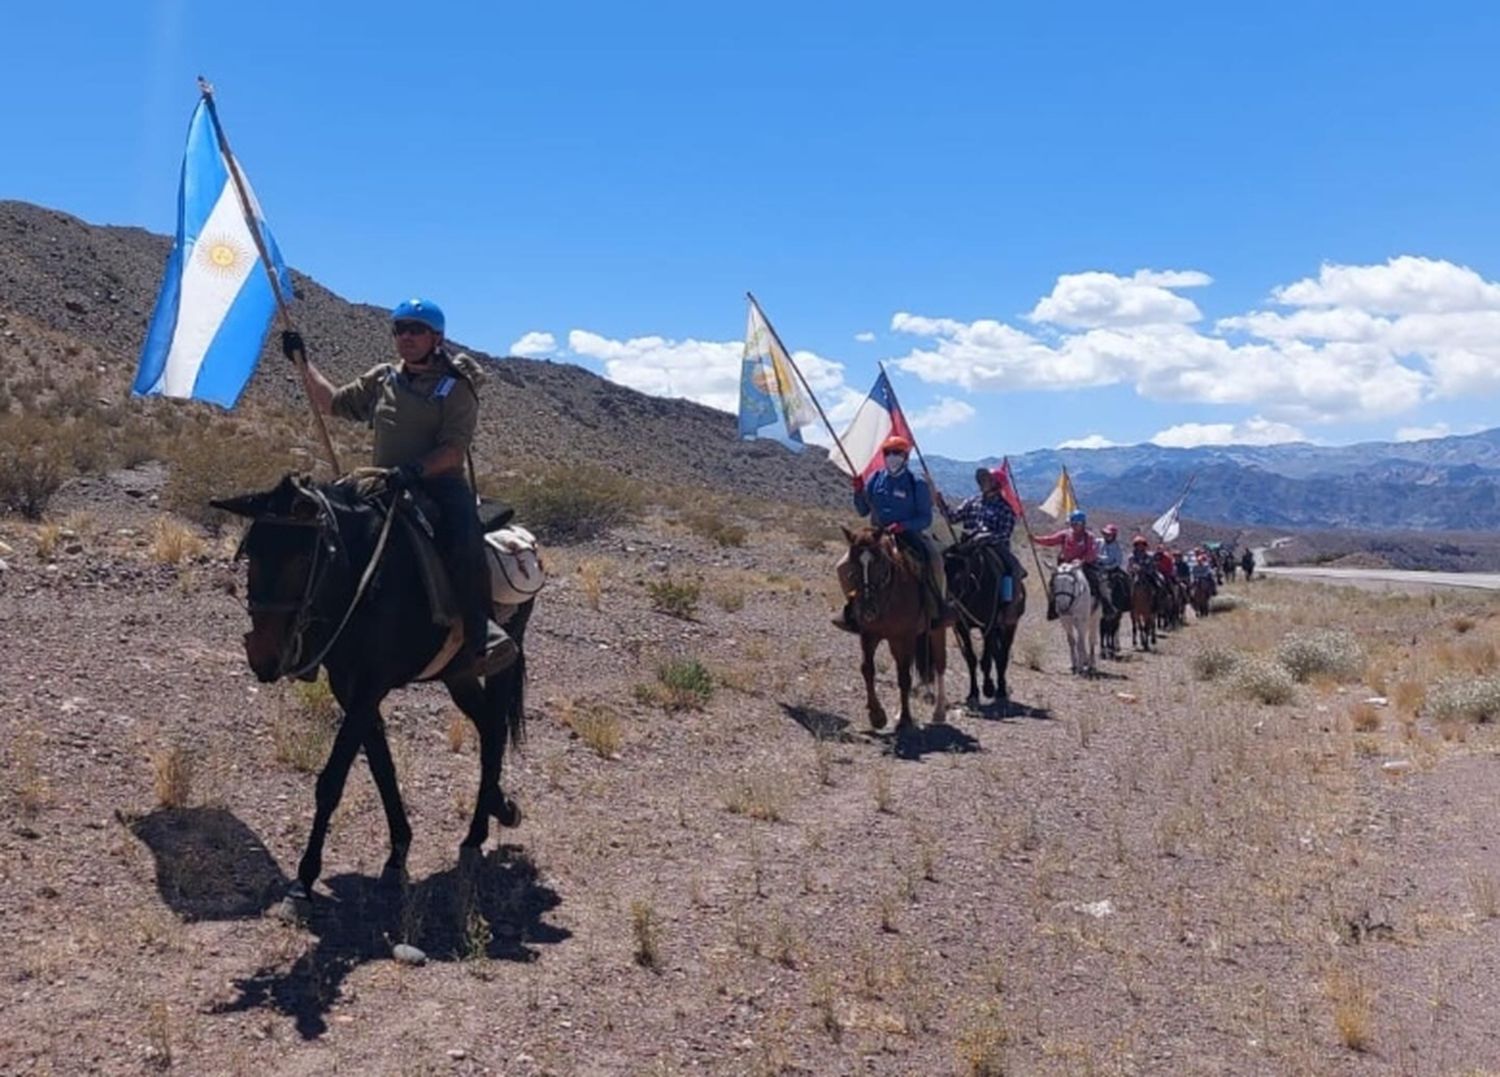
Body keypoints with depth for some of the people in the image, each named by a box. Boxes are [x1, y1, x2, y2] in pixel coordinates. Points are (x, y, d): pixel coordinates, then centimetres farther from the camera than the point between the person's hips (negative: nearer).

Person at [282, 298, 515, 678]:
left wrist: (414, 469, -25)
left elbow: (454, 448, -10)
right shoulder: (382, 379, 18)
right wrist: (302, 361, 22)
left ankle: (479, 636, -26)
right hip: (386, 489, 6)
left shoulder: (456, 387, 1)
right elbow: (333, 403, 27)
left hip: (440, 486, -5)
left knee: (465, 546, -33)